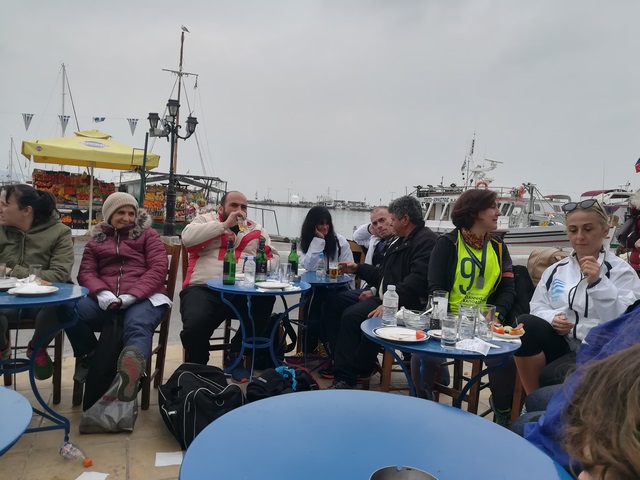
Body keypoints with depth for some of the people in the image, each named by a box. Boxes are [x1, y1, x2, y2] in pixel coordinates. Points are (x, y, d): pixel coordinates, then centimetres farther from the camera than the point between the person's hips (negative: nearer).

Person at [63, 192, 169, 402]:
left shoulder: (147, 235, 18)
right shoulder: (96, 240, 26)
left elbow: (158, 269, 3)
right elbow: (86, 272, 14)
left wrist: (131, 296, -13)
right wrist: (102, 293, -12)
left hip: (143, 298, -3)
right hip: (105, 300, 3)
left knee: (137, 326, -37)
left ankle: (133, 369, -69)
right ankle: (88, 356, -1)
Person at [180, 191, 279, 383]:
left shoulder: (256, 229, 22)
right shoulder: (206, 220, 13)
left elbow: (273, 256, 17)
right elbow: (188, 237, -7)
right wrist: (225, 224, -6)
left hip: (241, 292, 3)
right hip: (203, 289, -3)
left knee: (266, 302, -27)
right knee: (195, 326, -31)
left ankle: (235, 356, 0)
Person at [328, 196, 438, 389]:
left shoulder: (427, 241, -16)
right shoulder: (400, 241, 18)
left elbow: (416, 281, -28)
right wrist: (358, 268, 25)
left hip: (407, 307, -10)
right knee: (350, 316, -7)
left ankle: (356, 371, 1)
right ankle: (344, 376, -7)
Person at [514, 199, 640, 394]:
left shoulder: (622, 272, -1)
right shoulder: (556, 270, 13)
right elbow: (538, 306, 13)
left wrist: (597, 283, -24)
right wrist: (552, 318, -9)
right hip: (561, 343, 5)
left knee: (548, 378, -31)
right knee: (525, 324, -27)